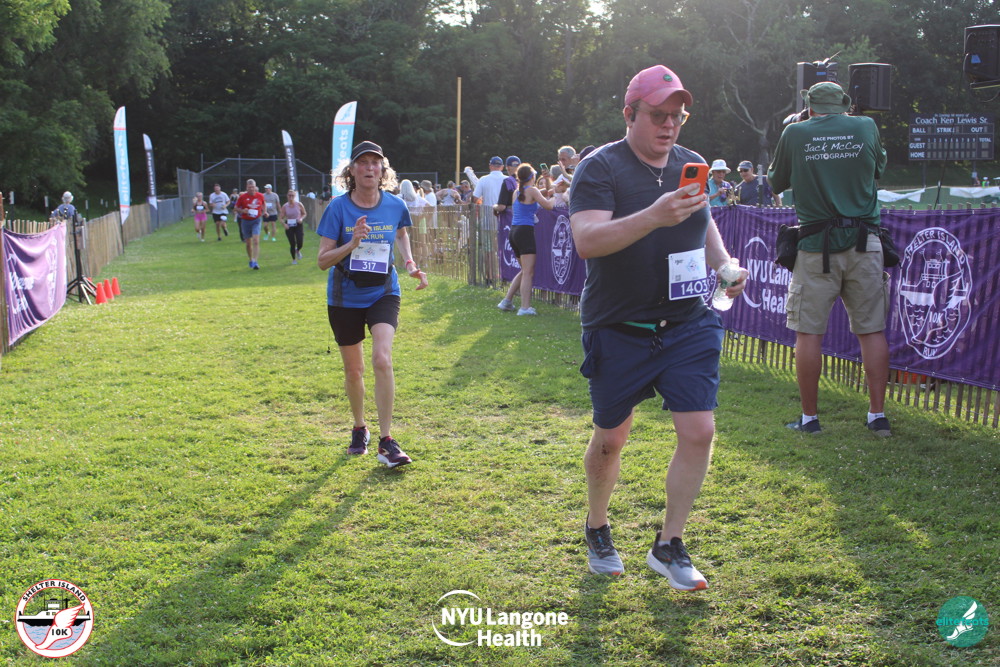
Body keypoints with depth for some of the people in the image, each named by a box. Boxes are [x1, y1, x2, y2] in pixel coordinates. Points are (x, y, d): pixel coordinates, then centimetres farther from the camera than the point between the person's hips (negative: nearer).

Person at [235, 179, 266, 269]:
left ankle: (255, 262, -18)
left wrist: (263, 212, 6)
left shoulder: (260, 196, -1)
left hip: (256, 221, 0)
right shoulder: (242, 197, -6)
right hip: (245, 221, 0)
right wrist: (243, 210, -17)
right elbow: (236, 208, 2)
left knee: (256, 241, -16)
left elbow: (263, 204, 21)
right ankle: (251, 260, 28)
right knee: (248, 243, 9)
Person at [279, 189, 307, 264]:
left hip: (298, 225, 0)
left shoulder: (299, 204, -5)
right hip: (289, 226, 0)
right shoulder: (285, 207, -5)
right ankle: (294, 259, 20)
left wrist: (301, 219, -13)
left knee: (300, 243, -10)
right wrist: (284, 224, -19)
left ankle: (298, 250, 28)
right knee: (292, 244, -1)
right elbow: (280, 218, 0)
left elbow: (304, 214, 7)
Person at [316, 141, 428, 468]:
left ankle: (386, 441, -12)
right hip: (345, 297, 0)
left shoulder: (396, 205, -5)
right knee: (354, 370, 10)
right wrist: (352, 243, -29)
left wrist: (410, 263, 4)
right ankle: (359, 428, 37)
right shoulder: (338, 208, -12)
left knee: (382, 359, -21)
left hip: (383, 293, 0)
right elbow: (323, 260, -13)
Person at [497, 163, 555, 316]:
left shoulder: (517, 192, 15)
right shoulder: (532, 190, -6)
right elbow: (548, 206, -7)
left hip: (514, 231, 8)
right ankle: (525, 307, -12)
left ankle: (507, 301, 18)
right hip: (525, 231, -8)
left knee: (525, 270, 19)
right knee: (528, 272, -8)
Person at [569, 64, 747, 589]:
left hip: (688, 325, 4)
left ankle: (669, 545, 13)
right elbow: (586, 240, -25)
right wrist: (653, 216, -37)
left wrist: (724, 264, 5)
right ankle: (597, 530, 36)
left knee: (699, 431, -5)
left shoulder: (691, 164, 7)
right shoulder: (600, 168, -11)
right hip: (618, 329, -4)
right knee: (611, 438, 10)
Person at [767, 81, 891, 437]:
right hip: (864, 243, 2)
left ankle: (809, 418, 8)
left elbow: (777, 182, 13)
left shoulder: (795, 133, 1)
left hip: (817, 246, -2)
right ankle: (878, 416, 10)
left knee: (808, 332, 4)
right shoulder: (867, 127, 6)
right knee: (872, 330, 7)